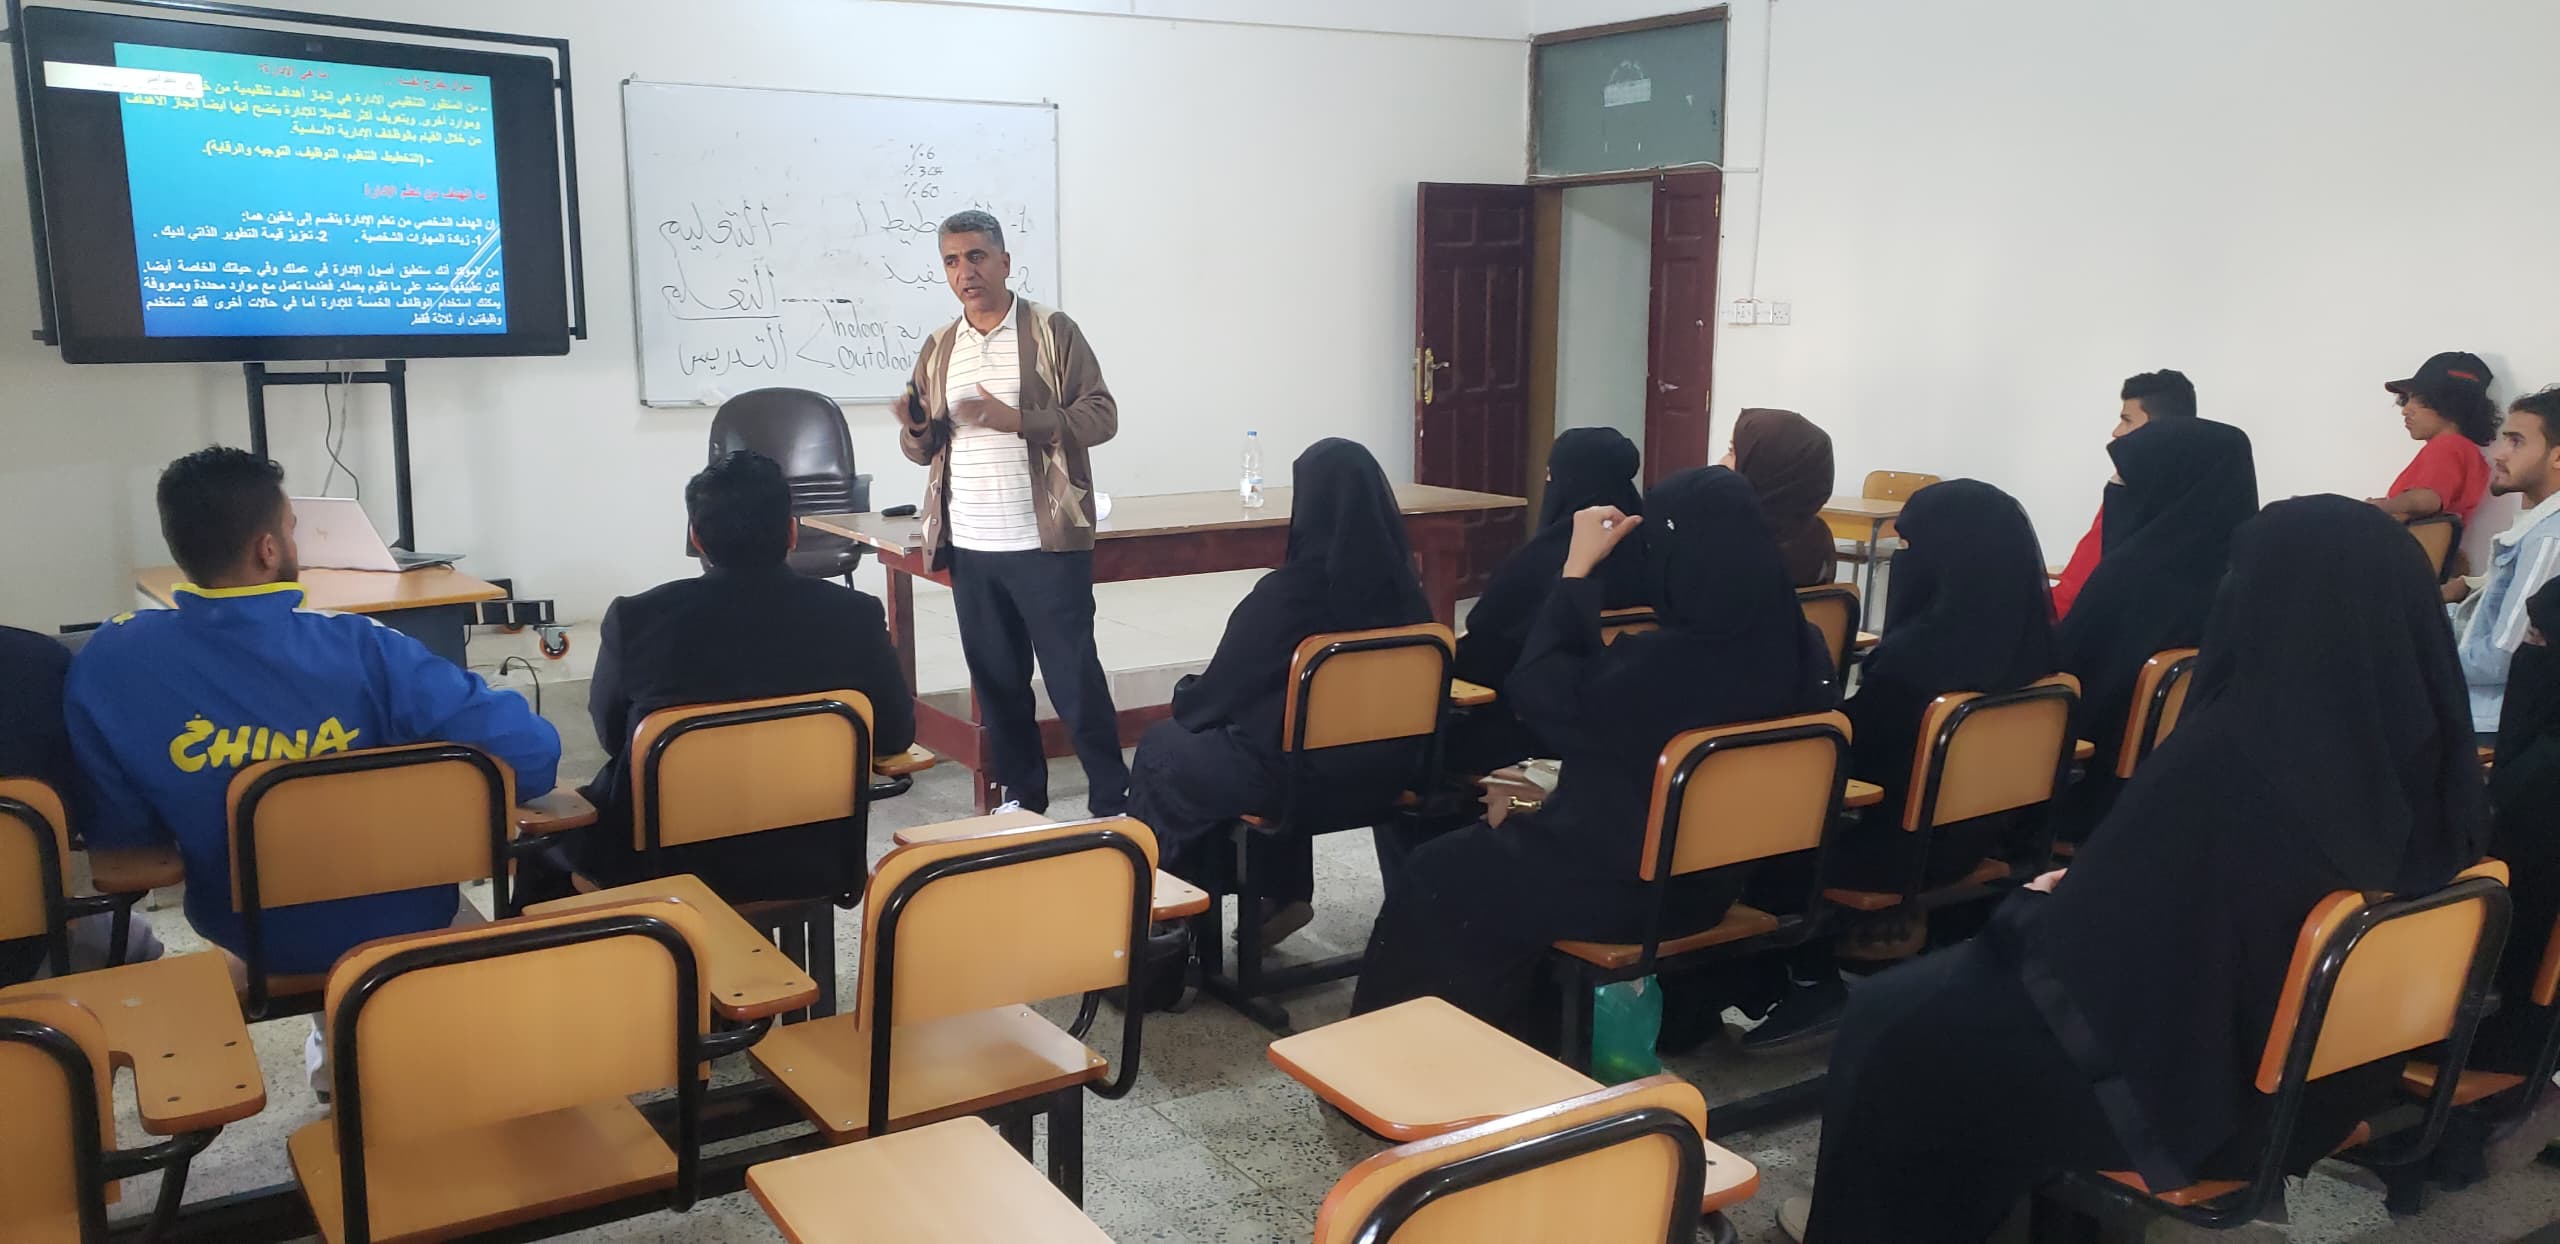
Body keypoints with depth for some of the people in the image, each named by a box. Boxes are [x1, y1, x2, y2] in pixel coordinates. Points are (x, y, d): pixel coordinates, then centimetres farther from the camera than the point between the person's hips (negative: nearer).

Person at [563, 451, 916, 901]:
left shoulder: (636, 618, -16)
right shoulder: (855, 616, -14)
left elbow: (610, 732, 1)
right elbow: (897, 734, -1)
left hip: (662, 871, -2)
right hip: (811, 865, 3)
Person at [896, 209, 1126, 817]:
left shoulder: (1052, 331, -2)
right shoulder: (938, 349, 13)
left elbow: (1101, 415, -7)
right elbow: (924, 447, 16)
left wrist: (1018, 420, -19)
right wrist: (917, 429, -8)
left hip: (1045, 544, -5)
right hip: (968, 549, 5)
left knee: (1075, 677, -2)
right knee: (996, 681, 12)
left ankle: (1112, 802, 8)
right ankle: (1020, 796, 25)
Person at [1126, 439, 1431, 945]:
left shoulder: (1288, 590, -23)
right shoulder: (1401, 583, -5)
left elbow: (1223, 689, -10)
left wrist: (1185, 695, 15)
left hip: (1300, 777, -6)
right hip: (1385, 768, 6)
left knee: (1162, 747, 18)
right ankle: (1284, 892, 33)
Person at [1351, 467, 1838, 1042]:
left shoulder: (1653, 663, -30)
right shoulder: (1802, 649, -11)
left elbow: (1536, 688, -12)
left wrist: (1576, 569, -8)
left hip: (1622, 887, -7)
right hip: (1716, 879, 7)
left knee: (1435, 874, 14)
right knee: (1505, 844, 29)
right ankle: (1533, 1027, 38)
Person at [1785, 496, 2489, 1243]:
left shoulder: (2226, 753, -30)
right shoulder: (2430, 758, -6)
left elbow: (2081, 940, -21)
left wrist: (2041, 902, 2)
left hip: (2180, 1081, -8)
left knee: (1891, 1018, 12)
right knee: (1971, 974, 25)